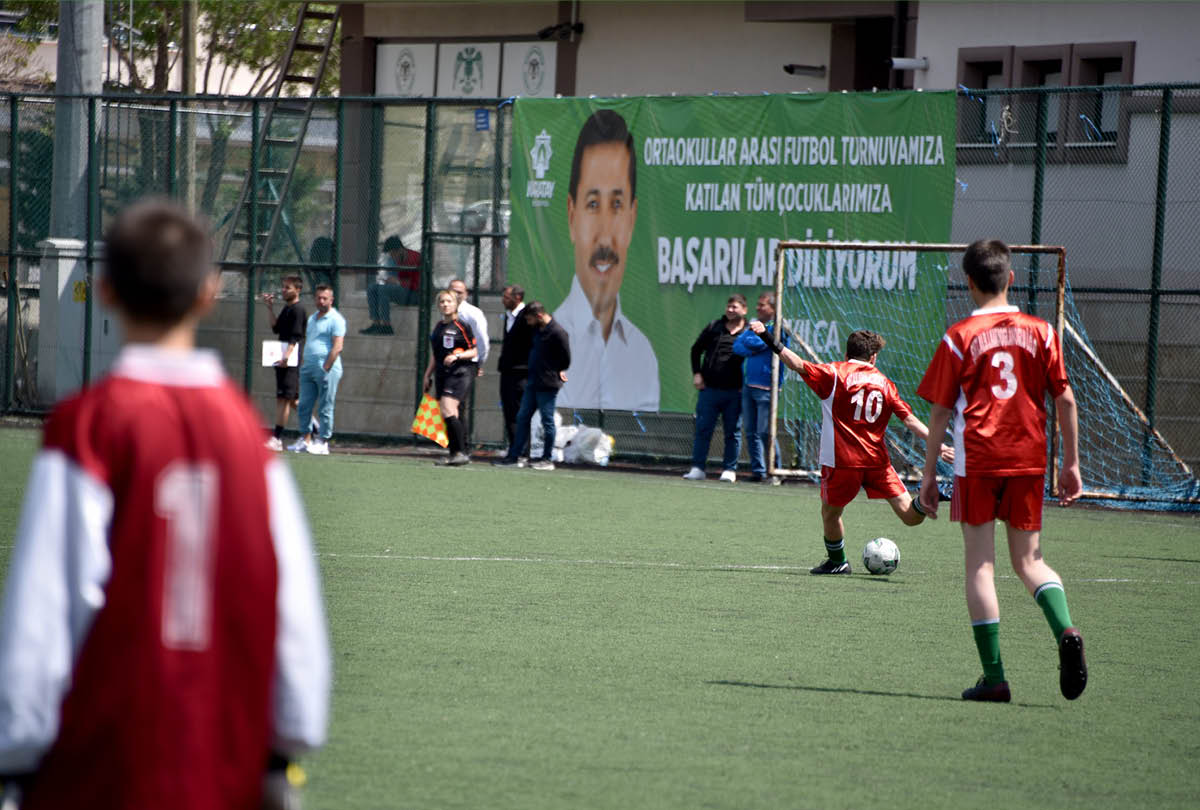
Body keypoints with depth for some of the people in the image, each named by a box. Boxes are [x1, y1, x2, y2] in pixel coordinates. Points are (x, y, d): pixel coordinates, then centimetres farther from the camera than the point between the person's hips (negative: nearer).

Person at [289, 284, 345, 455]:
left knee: (325, 408, -3)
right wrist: (302, 363, 13)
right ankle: (305, 440, 14)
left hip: (327, 369, -8)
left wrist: (326, 368, -18)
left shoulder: (335, 319, -6)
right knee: (304, 406, 8)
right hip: (308, 369, 8)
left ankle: (323, 443, 0)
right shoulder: (312, 319, 20)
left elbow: (337, 346, -14)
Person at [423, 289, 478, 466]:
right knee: (449, 415, 4)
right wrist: (427, 375, 24)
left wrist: (457, 356, -19)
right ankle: (454, 453, 9)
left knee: (448, 410, -20)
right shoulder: (438, 327, 16)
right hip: (442, 374, 7)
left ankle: (461, 452, -17)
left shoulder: (462, 326, -4)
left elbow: (474, 352, -4)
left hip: (460, 373, -7)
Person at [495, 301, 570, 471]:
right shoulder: (538, 330, 9)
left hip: (548, 385, -9)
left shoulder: (557, 332, -16)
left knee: (547, 421, -1)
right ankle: (515, 455, 13)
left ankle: (548, 459, 7)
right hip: (533, 382, 9)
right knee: (522, 417, 9)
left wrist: (558, 373, 2)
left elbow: (566, 358, -12)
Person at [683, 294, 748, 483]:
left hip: (735, 391, -2)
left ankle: (729, 469, 9)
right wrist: (696, 373, 6)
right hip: (709, 389, 2)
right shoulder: (714, 328, 8)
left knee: (732, 432, 3)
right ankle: (697, 468, 3)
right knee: (702, 429, -1)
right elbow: (696, 349, 17)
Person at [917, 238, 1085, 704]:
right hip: (1028, 460, 3)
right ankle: (1065, 630, -18)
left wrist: (929, 473, 7)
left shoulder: (960, 338, -2)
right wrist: (1071, 464, 11)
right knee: (1029, 561, 11)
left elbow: (939, 412, -1)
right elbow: (1065, 400, 4)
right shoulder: (1041, 332, 4)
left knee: (980, 564, 2)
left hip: (976, 460, -3)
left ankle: (993, 676, -3)